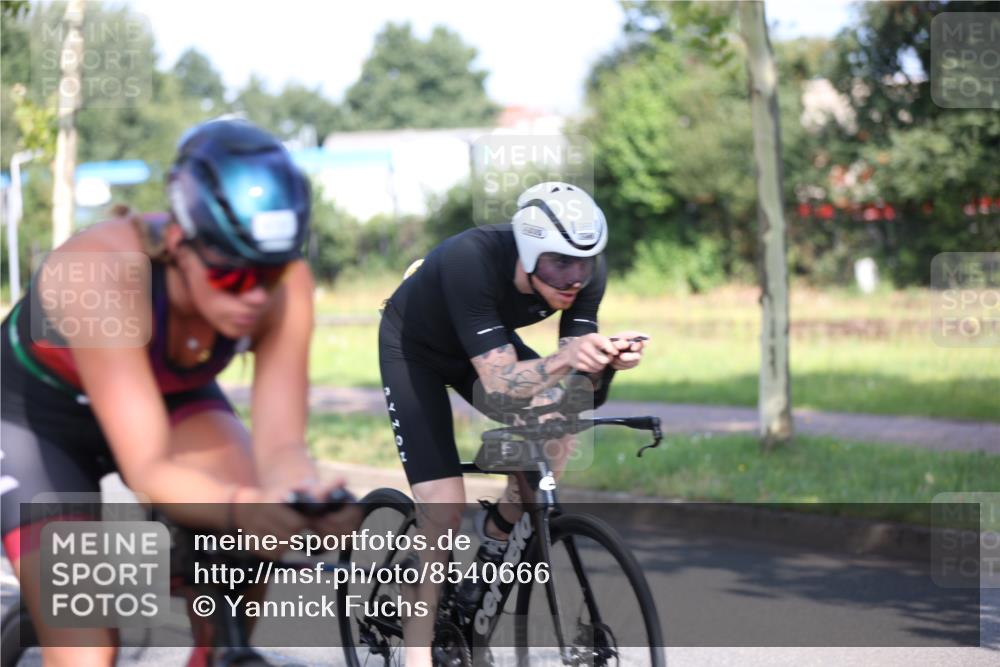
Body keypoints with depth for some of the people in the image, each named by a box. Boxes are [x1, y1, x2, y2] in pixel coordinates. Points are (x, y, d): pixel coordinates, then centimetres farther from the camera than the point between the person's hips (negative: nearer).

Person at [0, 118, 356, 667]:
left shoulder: (284, 286, -28)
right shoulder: (102, 273, -40)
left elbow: (279, 445, -29)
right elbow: (146, 470, -44)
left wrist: (311, 496, -52)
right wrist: (244, 507, -63)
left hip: (171, 400, 4)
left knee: (251, 529, -28)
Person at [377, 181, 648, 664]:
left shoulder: (587, 273, -25)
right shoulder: (471, 262, -40)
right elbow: (500, 383, -43)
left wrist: (606, 360, -42)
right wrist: (566, 357, -59)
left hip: (490, 343, 5)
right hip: (413, 348, -5)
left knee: (555, 436, -23)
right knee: (443, 510, -15)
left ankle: (499, 526, 5)